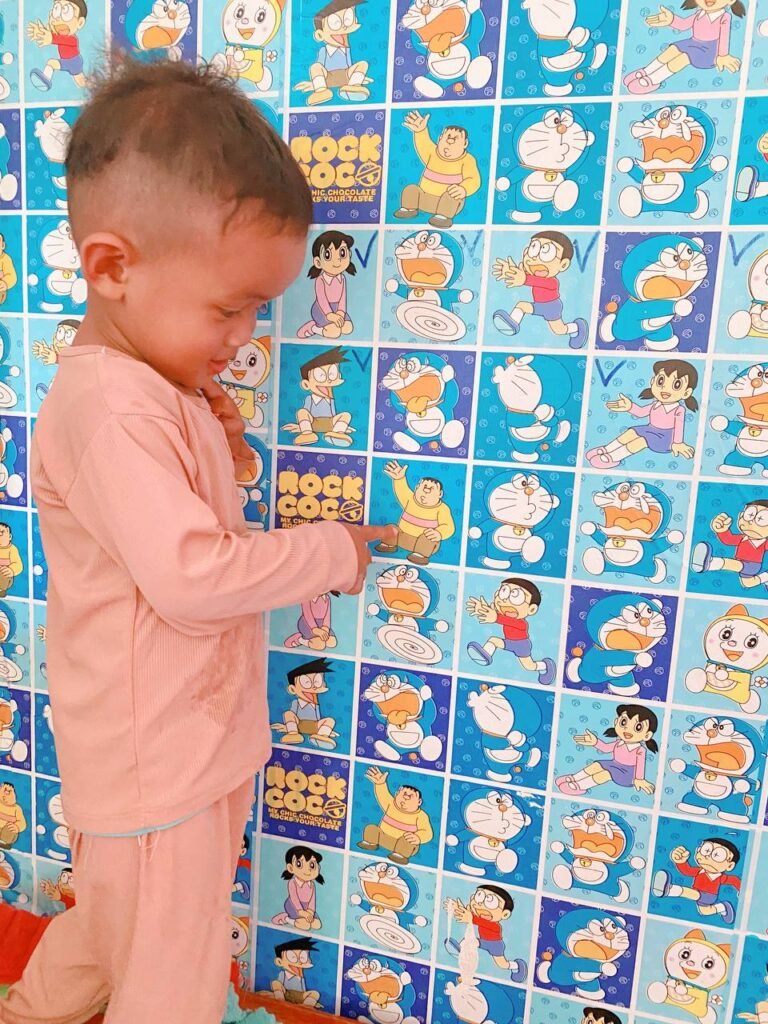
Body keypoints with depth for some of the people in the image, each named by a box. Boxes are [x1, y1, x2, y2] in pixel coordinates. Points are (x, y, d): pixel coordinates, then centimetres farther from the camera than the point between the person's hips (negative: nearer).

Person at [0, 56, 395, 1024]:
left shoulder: (155, 384, 5)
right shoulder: (111, 408, -27)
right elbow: (192, 573, -32)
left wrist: (217, 447, -4)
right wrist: (335, 550, -20)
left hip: (183, 743, 9)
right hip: (157, 765, -9)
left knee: (114, 924, 34)